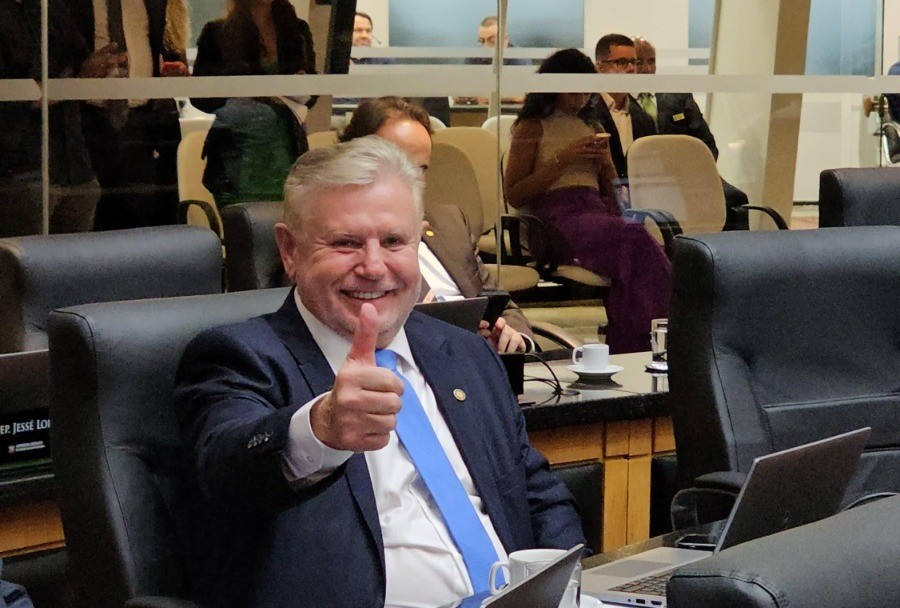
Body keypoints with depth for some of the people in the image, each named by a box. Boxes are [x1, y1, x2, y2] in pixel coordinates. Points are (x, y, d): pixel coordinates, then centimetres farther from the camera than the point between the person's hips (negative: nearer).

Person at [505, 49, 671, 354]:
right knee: (635, 239, -35)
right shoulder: (531, 128, 10)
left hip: (598, 210, 5)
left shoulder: (592, 128, 27)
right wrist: (562, 160, -5)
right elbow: (514, 195, 0)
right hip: (557, 217, -5)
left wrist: (606, 163, 8)